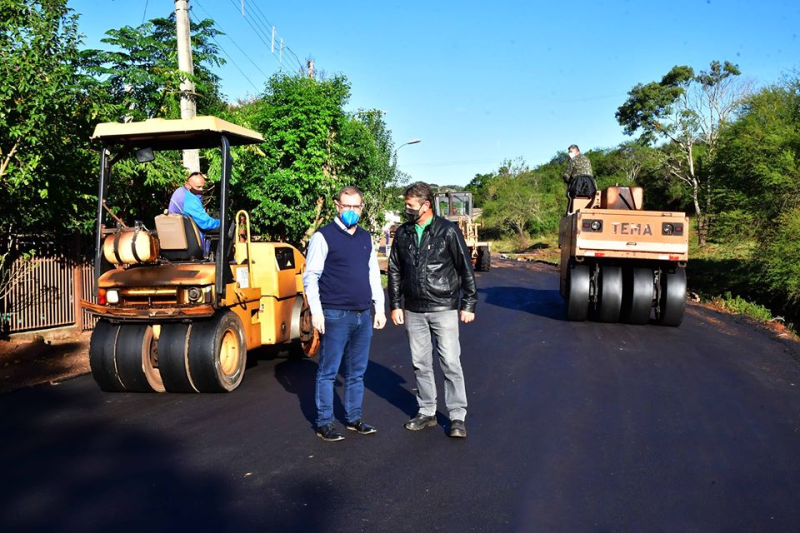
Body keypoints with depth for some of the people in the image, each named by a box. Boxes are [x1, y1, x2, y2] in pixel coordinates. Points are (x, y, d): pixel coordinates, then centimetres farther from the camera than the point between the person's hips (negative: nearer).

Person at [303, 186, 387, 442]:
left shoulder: (366, 238, 13)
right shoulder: (323, 236, -6)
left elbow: (374, 274, 18)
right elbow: (310, 277, -8)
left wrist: (379, 307, 14)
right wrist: (316, 312, -14)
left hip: (363, 316, 6)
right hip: (335, 316, -6)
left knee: (357, 372, 13)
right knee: (328, 371, 1)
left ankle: (354, 418, 24)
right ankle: (324, 423, 10)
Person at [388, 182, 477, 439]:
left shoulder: (448, 231, -6)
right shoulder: (402, 234, 6)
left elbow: (465, 269, -3)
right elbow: (394, 271, 11)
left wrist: (468, 305, -5)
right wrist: (395, 305, 6)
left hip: (444, 309, -4)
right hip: (413, 311, 4)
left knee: (451, 363, -2)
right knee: (421, 364, 11)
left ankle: (457, 417, 8)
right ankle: (427, 412, 24)